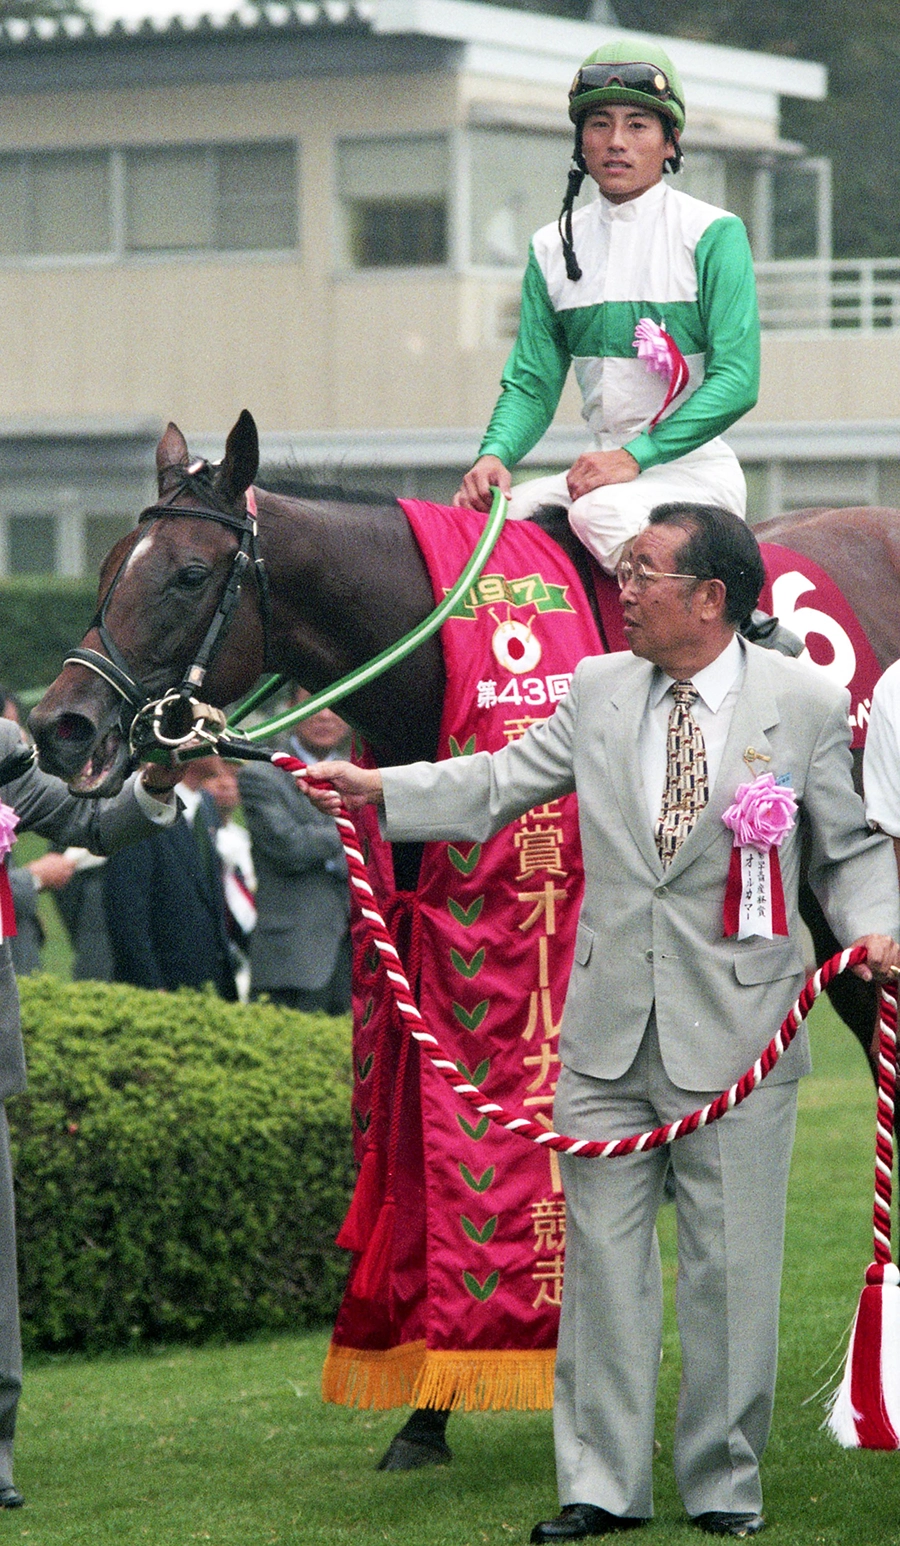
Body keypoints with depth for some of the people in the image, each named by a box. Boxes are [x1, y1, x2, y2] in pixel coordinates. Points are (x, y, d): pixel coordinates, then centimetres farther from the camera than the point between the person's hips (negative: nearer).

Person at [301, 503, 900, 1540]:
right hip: (609, 1028, 4)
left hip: (736, 1031, -3)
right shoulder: (599, 690, 7)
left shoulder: (807, 704, -3)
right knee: (603, 1260, 6)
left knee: (727, 1270, 3)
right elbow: (499, 785, 12)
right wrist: (378, 791, 3)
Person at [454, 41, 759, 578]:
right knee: (482, 512, -17)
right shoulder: (553, 248, 12)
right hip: (605, 468, 6)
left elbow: (736, 380, -12)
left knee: (601, 510, -35)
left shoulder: (713, 233, -4)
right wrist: (495, 456, -13)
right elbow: (533, 382, 10)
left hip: (696, 468, -5)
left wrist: (635, 455, -23)